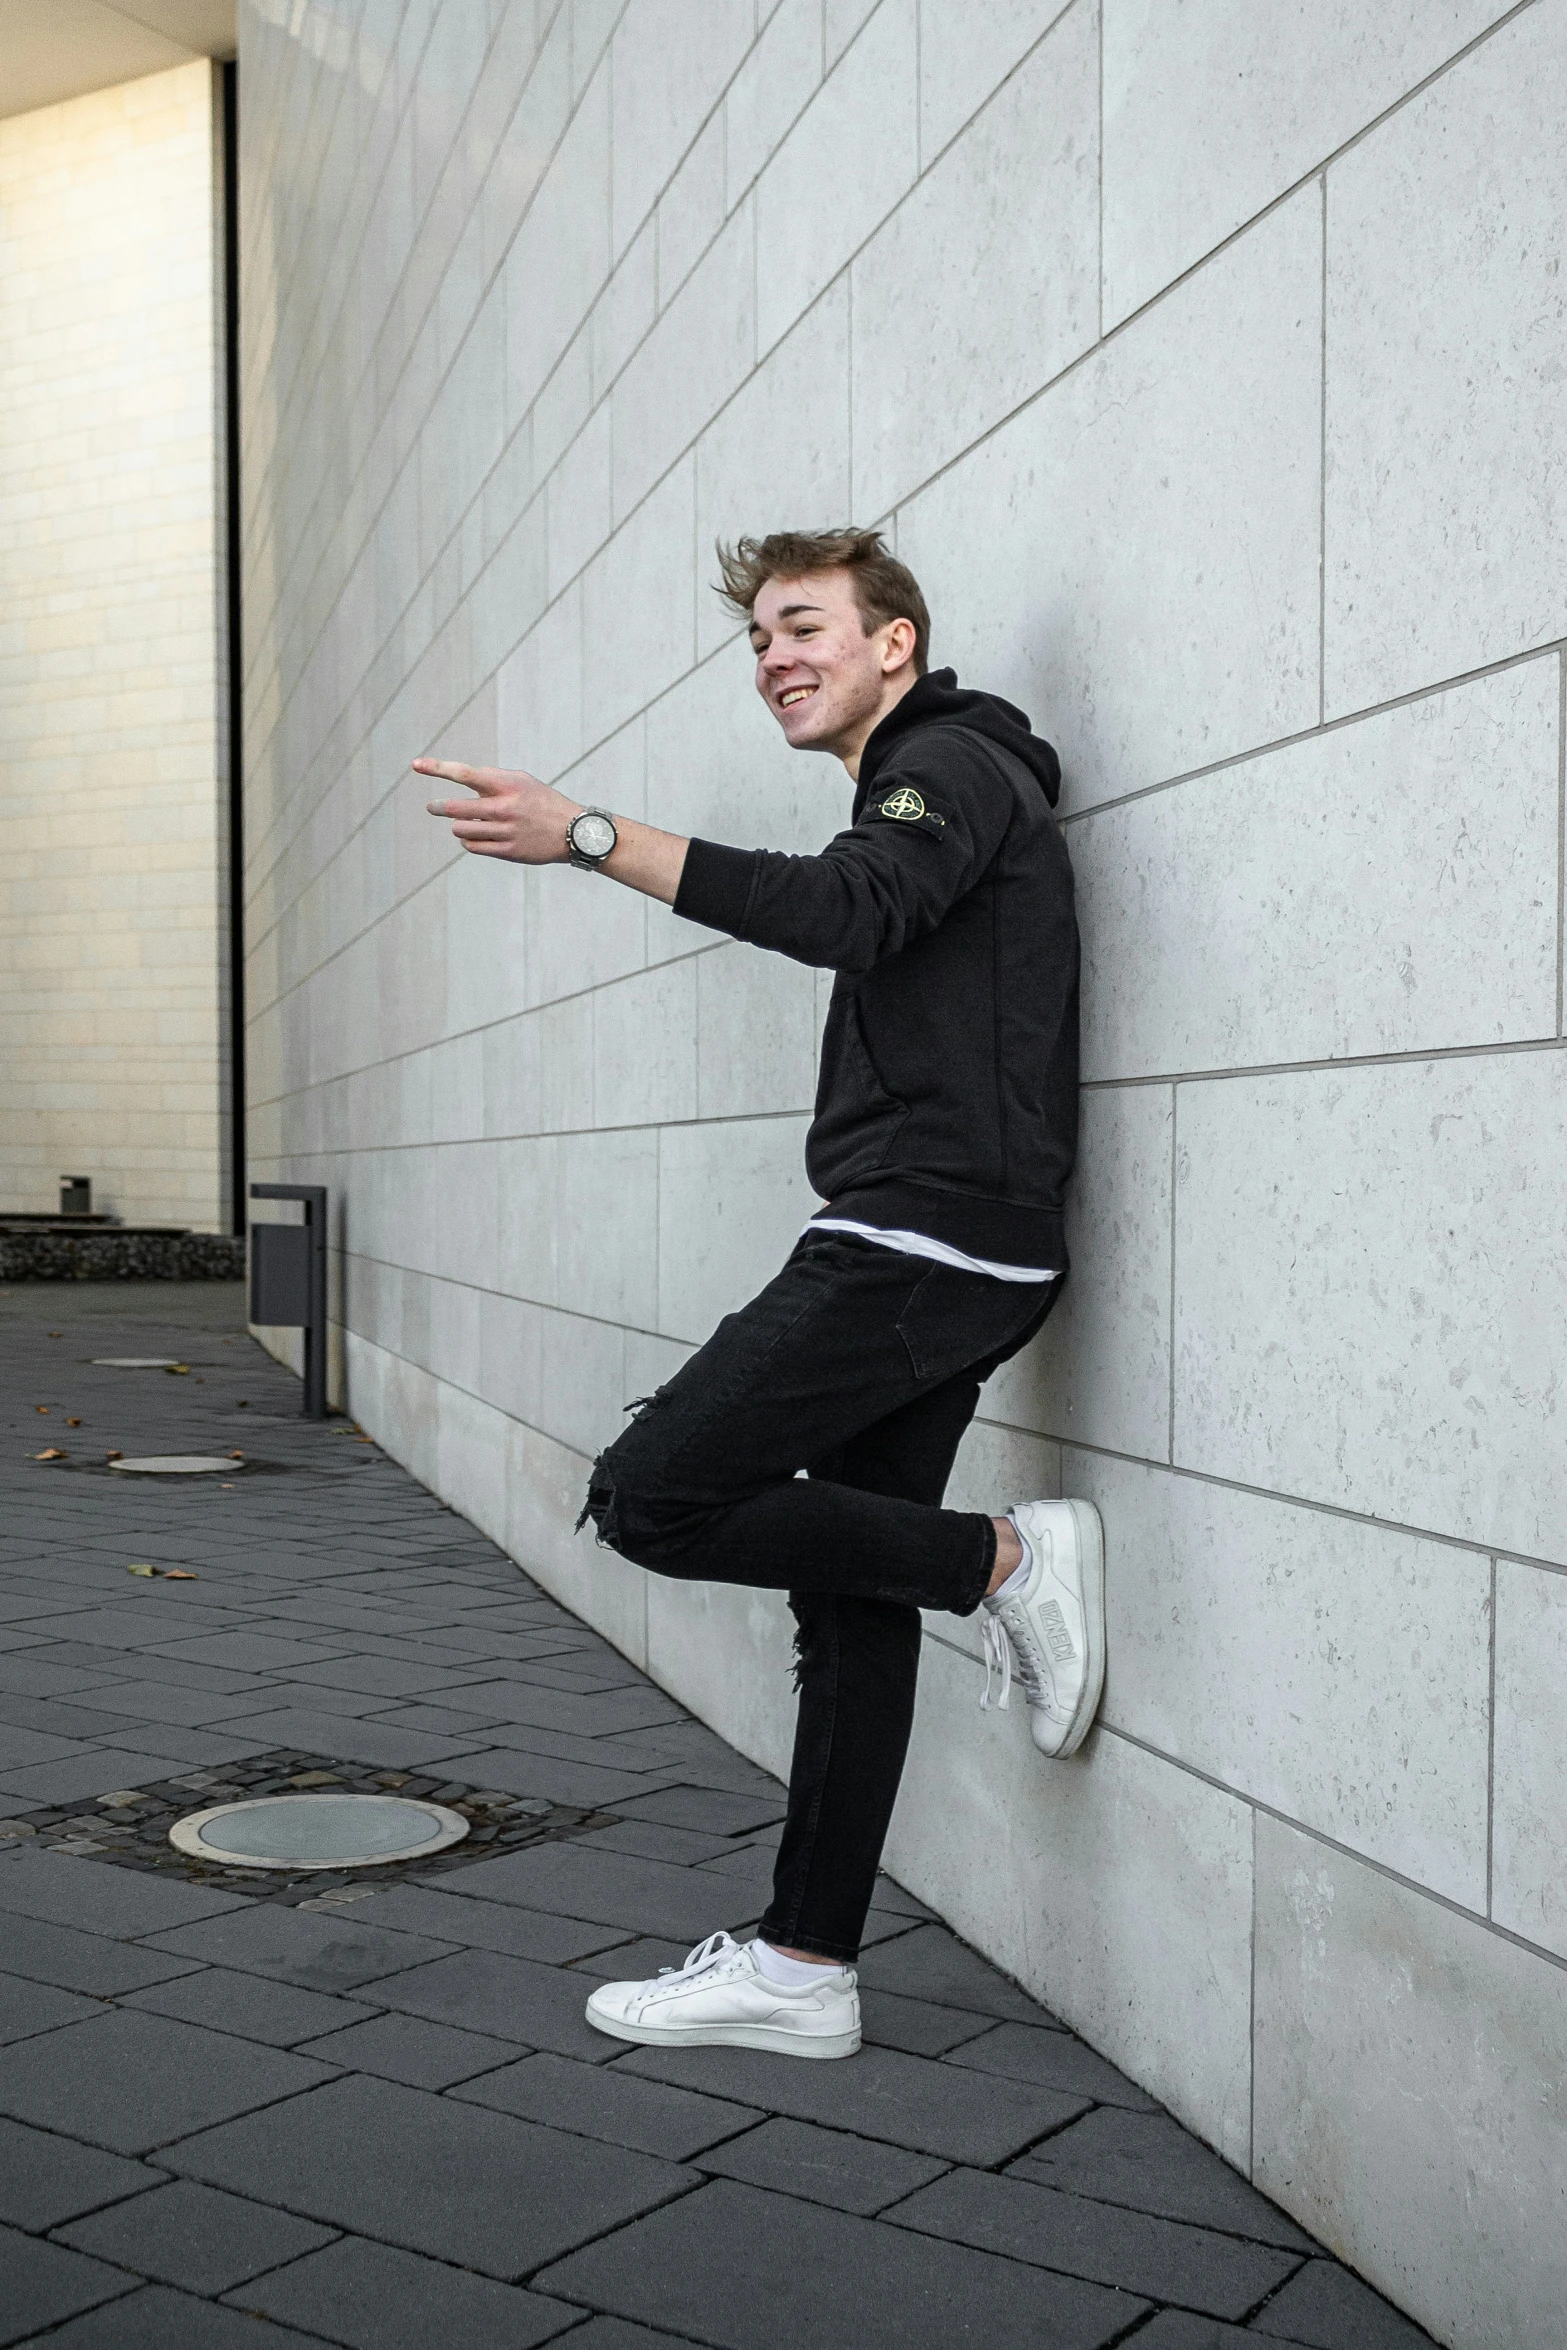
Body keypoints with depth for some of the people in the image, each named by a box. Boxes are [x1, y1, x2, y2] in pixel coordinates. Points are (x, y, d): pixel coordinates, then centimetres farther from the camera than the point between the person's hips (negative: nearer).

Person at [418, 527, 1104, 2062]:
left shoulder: (955, 765, -5)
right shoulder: (914, 795, 26)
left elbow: (843, 912, -25)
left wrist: (587, 836, -31)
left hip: (925, 1236, -10)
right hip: (923, 1250, 10)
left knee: (650, 1498, -13)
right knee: (851, 1601, 8)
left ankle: (1006, 1559, -6)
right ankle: (803, 1969, 14)